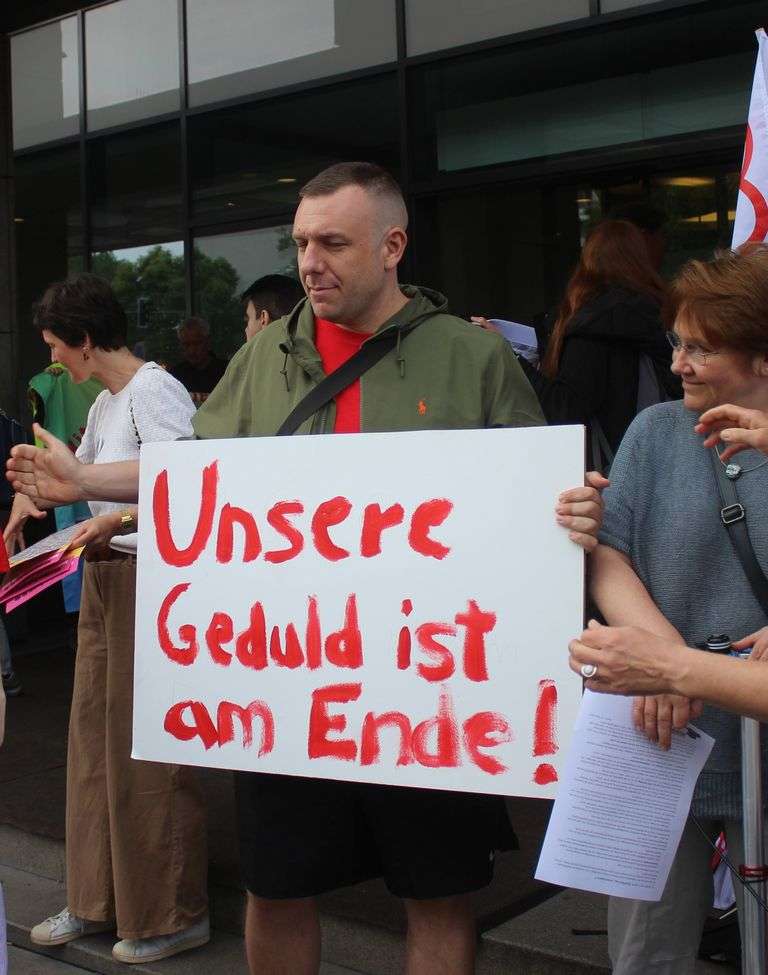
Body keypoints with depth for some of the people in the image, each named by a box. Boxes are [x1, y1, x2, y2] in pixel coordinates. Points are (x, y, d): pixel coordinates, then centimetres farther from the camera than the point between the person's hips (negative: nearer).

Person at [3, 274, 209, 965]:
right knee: (93, 736, 13)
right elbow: (78, 468, 33)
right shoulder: (107, 402, 16)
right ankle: (98, 900, 26)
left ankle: (172, 916, 11)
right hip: (105, 577, 10)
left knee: (145, 747, -3)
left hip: (151, 578, -10)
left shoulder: (154, 391, -13)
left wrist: (116, 523, -29)